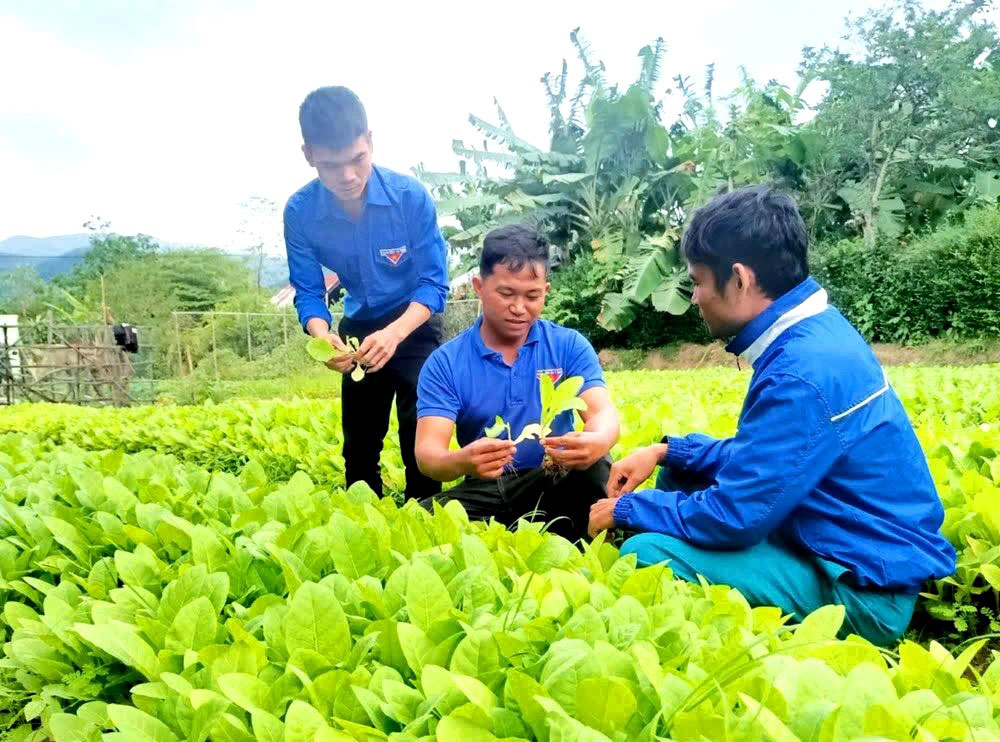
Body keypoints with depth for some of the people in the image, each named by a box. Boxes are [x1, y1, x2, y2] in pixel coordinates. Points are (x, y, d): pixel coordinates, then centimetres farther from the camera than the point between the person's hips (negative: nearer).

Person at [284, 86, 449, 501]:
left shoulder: (410, 196, -26)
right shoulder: (300, 212, -20)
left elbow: (434, 284, -22)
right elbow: (308, 292, -13)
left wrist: (394, 334, -39)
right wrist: (322, 336, -36)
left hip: (413, 324, -3)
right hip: (358, 328, 3)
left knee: (419, 429, -12)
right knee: (359, 439, 11)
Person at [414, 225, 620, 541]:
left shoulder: (570, 346, 0)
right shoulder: (445, 362, -3)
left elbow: (602, 413, -14)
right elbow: (428, 452, -14)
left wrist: (597, 441, -41)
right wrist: (462, 461, -41)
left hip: (555, 485, 0)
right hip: (485, 491, 0)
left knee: (595, 468, -31)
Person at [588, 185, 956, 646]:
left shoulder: (802, 373, -27)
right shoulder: (816, 332, 3)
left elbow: (732, 518, -24)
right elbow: (759, 456, 15)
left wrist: (624, 509, -9)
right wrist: (666, 451, 5)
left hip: (865, 592, -10)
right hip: (847, 545, 10)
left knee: (647, 552, -23)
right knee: (680, 473, 14)